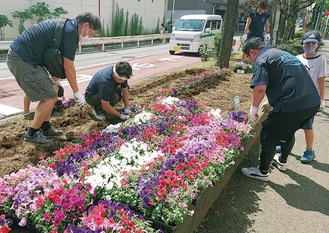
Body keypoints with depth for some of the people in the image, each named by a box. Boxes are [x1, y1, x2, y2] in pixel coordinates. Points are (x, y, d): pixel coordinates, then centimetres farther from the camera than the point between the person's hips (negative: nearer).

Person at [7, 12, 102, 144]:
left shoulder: (66, 25, 15)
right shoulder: (71, 31, -15)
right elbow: (68, 67, -12)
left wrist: (55, 82, 19)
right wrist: (77, 92, -3)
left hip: (20, 56, 10)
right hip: (22, 60, -10)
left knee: (52, 90, 15)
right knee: (50, 97, -5)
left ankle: (45, 129, 24)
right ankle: (31, 135, 7)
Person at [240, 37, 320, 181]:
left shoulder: (261, 60, -3)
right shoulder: (284, 54, 24)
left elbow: (260, 88, -17)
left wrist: (253, 109, -2)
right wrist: (271, 102, 36)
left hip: (291, 106, -9)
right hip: (313, 103, 9)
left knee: (268, 136, 8)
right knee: (288, 132, 29)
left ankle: (263, 172, 22)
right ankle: (282, 162, 48)